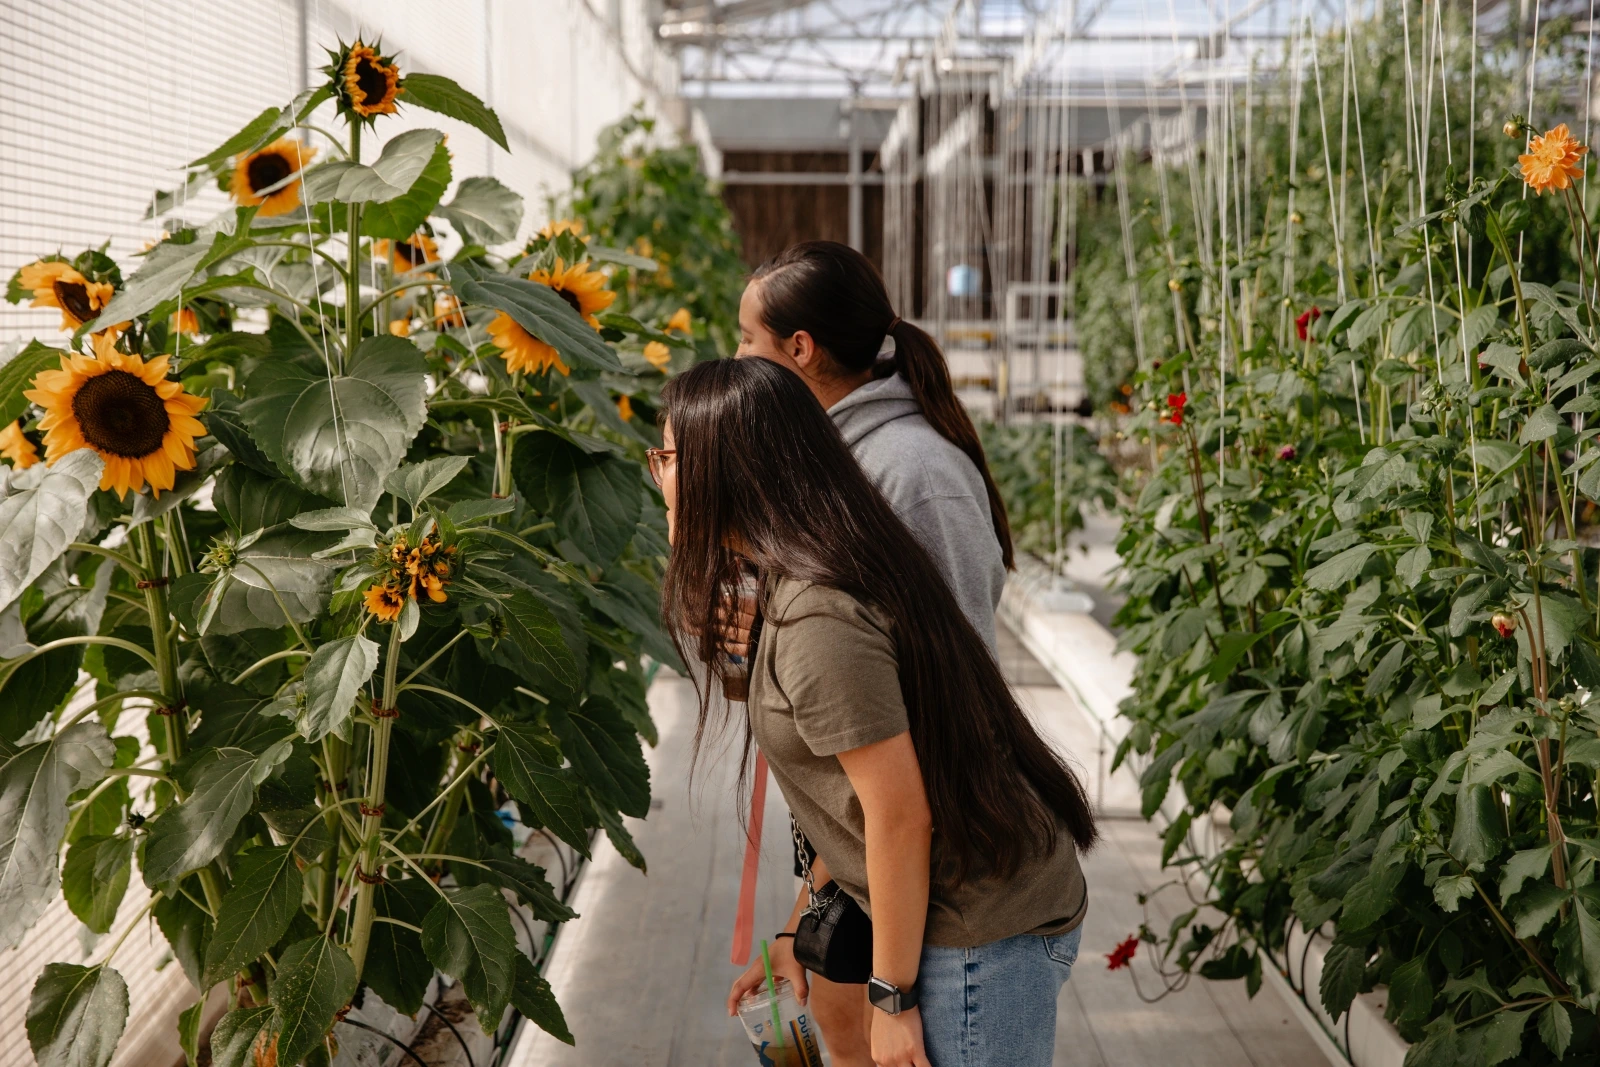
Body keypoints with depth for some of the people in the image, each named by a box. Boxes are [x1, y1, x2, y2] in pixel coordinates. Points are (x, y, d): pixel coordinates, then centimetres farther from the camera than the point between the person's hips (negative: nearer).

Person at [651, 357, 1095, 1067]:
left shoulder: (818, 620, -23)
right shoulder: (803, 585, 8)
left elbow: (900, 817, -22)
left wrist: (891, 996, -13)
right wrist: (796, 930, 18)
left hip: (983, 934, -10)